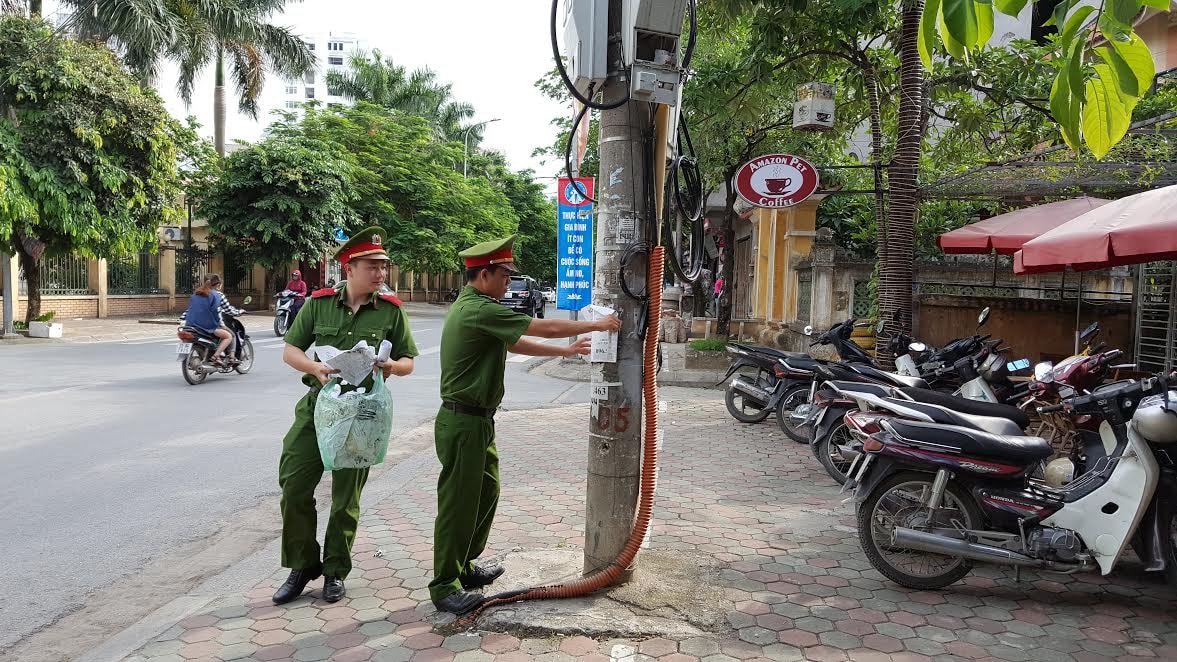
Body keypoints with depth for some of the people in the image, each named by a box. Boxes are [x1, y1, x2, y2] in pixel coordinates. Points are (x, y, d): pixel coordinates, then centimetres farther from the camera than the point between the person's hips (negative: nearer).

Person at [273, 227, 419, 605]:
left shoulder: (391, 310, 0)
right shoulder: (319, 303, 0)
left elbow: (408, 361, 7)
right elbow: (290, 350, 4)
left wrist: (392, 366, -17)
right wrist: (316, 368, -17)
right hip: (317, 405, 1)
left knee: (346, 497, 9)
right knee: (294, 486, 0)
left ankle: (336, 570, 26)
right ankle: (302, 566, 20)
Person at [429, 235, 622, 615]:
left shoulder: (471, 307, 13)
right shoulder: (480, 310, -20)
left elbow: (515, 344, 21)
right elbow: (544, 328, -19)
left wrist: (564, 351, 20)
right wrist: (596, 325, -7)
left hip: (477, 420, 11)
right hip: (463, 422, -11)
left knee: (486, 492, 19)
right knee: (458, 504, -2)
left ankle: (464, 567, 32)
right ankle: (444, 586, 9)